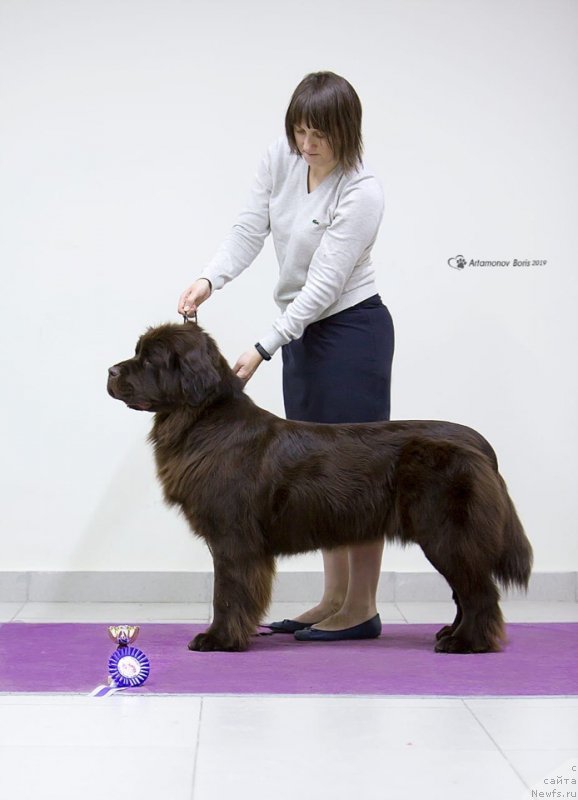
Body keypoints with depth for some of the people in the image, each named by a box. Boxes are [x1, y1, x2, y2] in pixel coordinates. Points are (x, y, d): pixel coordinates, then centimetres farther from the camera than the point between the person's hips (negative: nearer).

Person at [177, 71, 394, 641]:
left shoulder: (361, 193, -21)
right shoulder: (280, 158, -2)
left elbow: (325, 283, -24)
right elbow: (249, 230, 0)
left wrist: (263, 350, -27)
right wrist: (210, 279, -20)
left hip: (353, 330, -7)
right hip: (304, 330, 8)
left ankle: (361, 610, 7)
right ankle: (334, 599, 21)